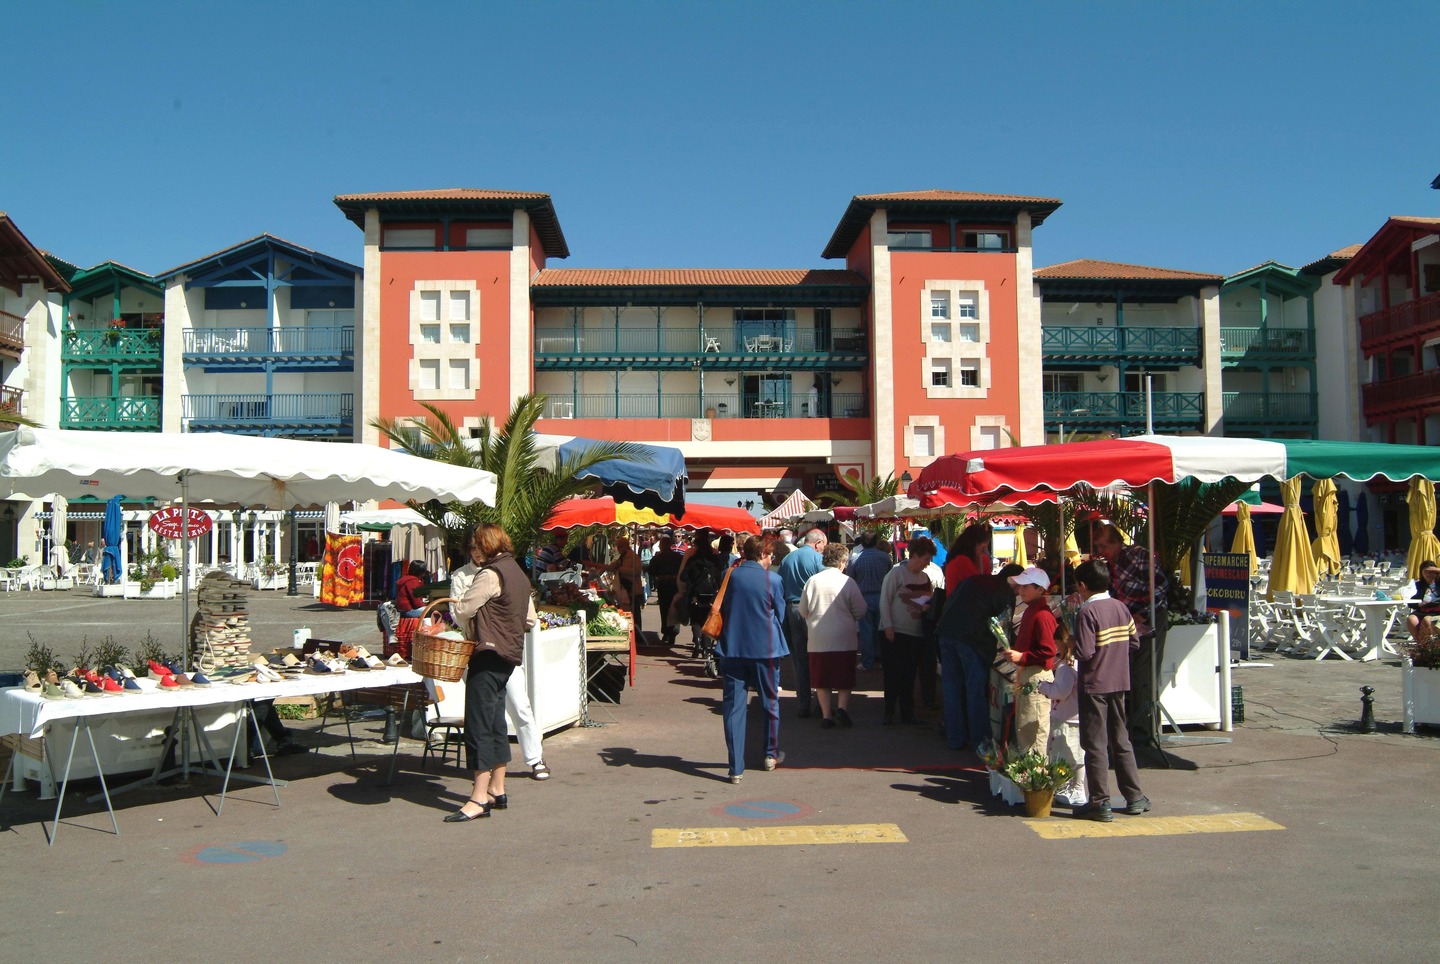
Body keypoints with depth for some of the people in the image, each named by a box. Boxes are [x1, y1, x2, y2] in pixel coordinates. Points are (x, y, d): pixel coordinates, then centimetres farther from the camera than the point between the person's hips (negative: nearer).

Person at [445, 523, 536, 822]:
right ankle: (497, 791, 20)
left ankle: (479, 798, -7)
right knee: (495, 722, 14)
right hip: (509, 654, 10)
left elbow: (463, 610, -12)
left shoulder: (491, 574, -14)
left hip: (489, 653, -10)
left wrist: (455, 604, 8)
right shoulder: (518, 573, 15)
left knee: (479, 723, -8)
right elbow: (530, 618, 19)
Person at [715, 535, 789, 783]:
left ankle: (736, 768, 2)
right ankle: (771, 755, 31)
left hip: (732, 648, 1)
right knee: (770, 702, 18)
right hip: (765, 648, -1)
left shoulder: (731, 576, -2)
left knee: (733, 706, 4)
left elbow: (721, 610, 8)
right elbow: (780, 614, 4)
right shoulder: (772, 579, -7)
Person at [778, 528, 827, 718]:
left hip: (790, 610, 4)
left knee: (798, 659, 8)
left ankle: (804, 706, 11)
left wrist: (783, 613, 15)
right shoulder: (817, 558, -7)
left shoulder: (787, 559, 9)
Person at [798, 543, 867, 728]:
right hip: (844, 638, -1)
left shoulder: (813, 580, -3)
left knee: (821, 679, 9)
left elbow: (803, 610, 3)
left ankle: (826, 714, 9)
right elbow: (860, 611, -3)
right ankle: (842, 707, -5)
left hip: (818, 639, 2)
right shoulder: (848, 581, -7)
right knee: (844, 678, 11)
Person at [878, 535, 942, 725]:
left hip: (916, 632, 5)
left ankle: (907, 712, 17)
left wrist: (929, 606, -4)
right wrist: (888, 626, -14)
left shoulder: (928, 576, 8)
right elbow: (884, 601, -9)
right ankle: (889, 712, 12)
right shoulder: (896, 573, -7)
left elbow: (932, 600, 19)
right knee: (893, 674, 1)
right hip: (895, 632, -5)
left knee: (909, 675, 9)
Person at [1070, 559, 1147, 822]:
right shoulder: (1121, 607, 3)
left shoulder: (1087, 612, -17)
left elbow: (1085, 652, -23)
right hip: (1119, 683, 7)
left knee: (1095, 744, 1)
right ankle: (1134, 798, 22)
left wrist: (1071, 649, -4)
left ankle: (1100, 803, 5)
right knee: (1121, 741, 16)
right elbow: (1134, 643, 7)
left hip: (1094, 685, -7)